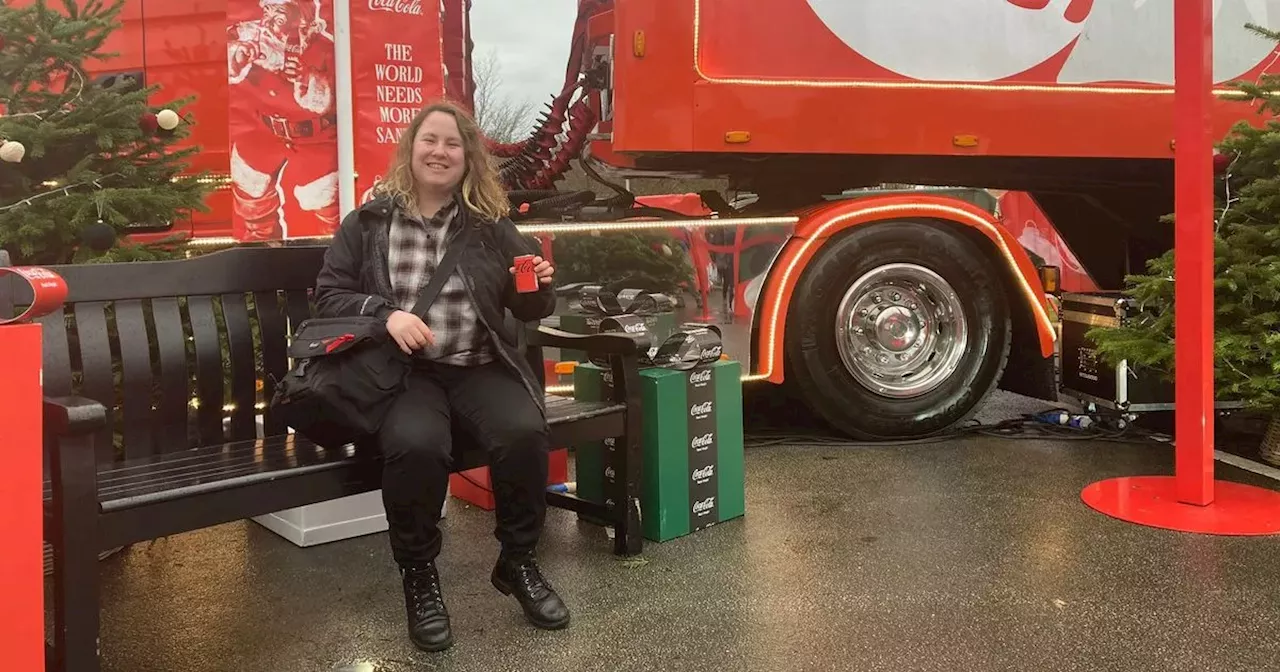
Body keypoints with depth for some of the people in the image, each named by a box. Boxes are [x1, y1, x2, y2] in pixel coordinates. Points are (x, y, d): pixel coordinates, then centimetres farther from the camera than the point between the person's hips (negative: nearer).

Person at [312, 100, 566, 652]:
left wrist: (539, 288, -7)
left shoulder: (491, 224, 11)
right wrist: (385, 313, -12)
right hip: (402, 369, -2)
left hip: (481, 368, 2)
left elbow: (526, 310, 17)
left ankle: (518, 562, -2)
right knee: (416, 443, -35)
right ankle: (418, 575, -8)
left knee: (525, 433, -30)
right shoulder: (368, 222, 8)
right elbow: (328, 295, 6)